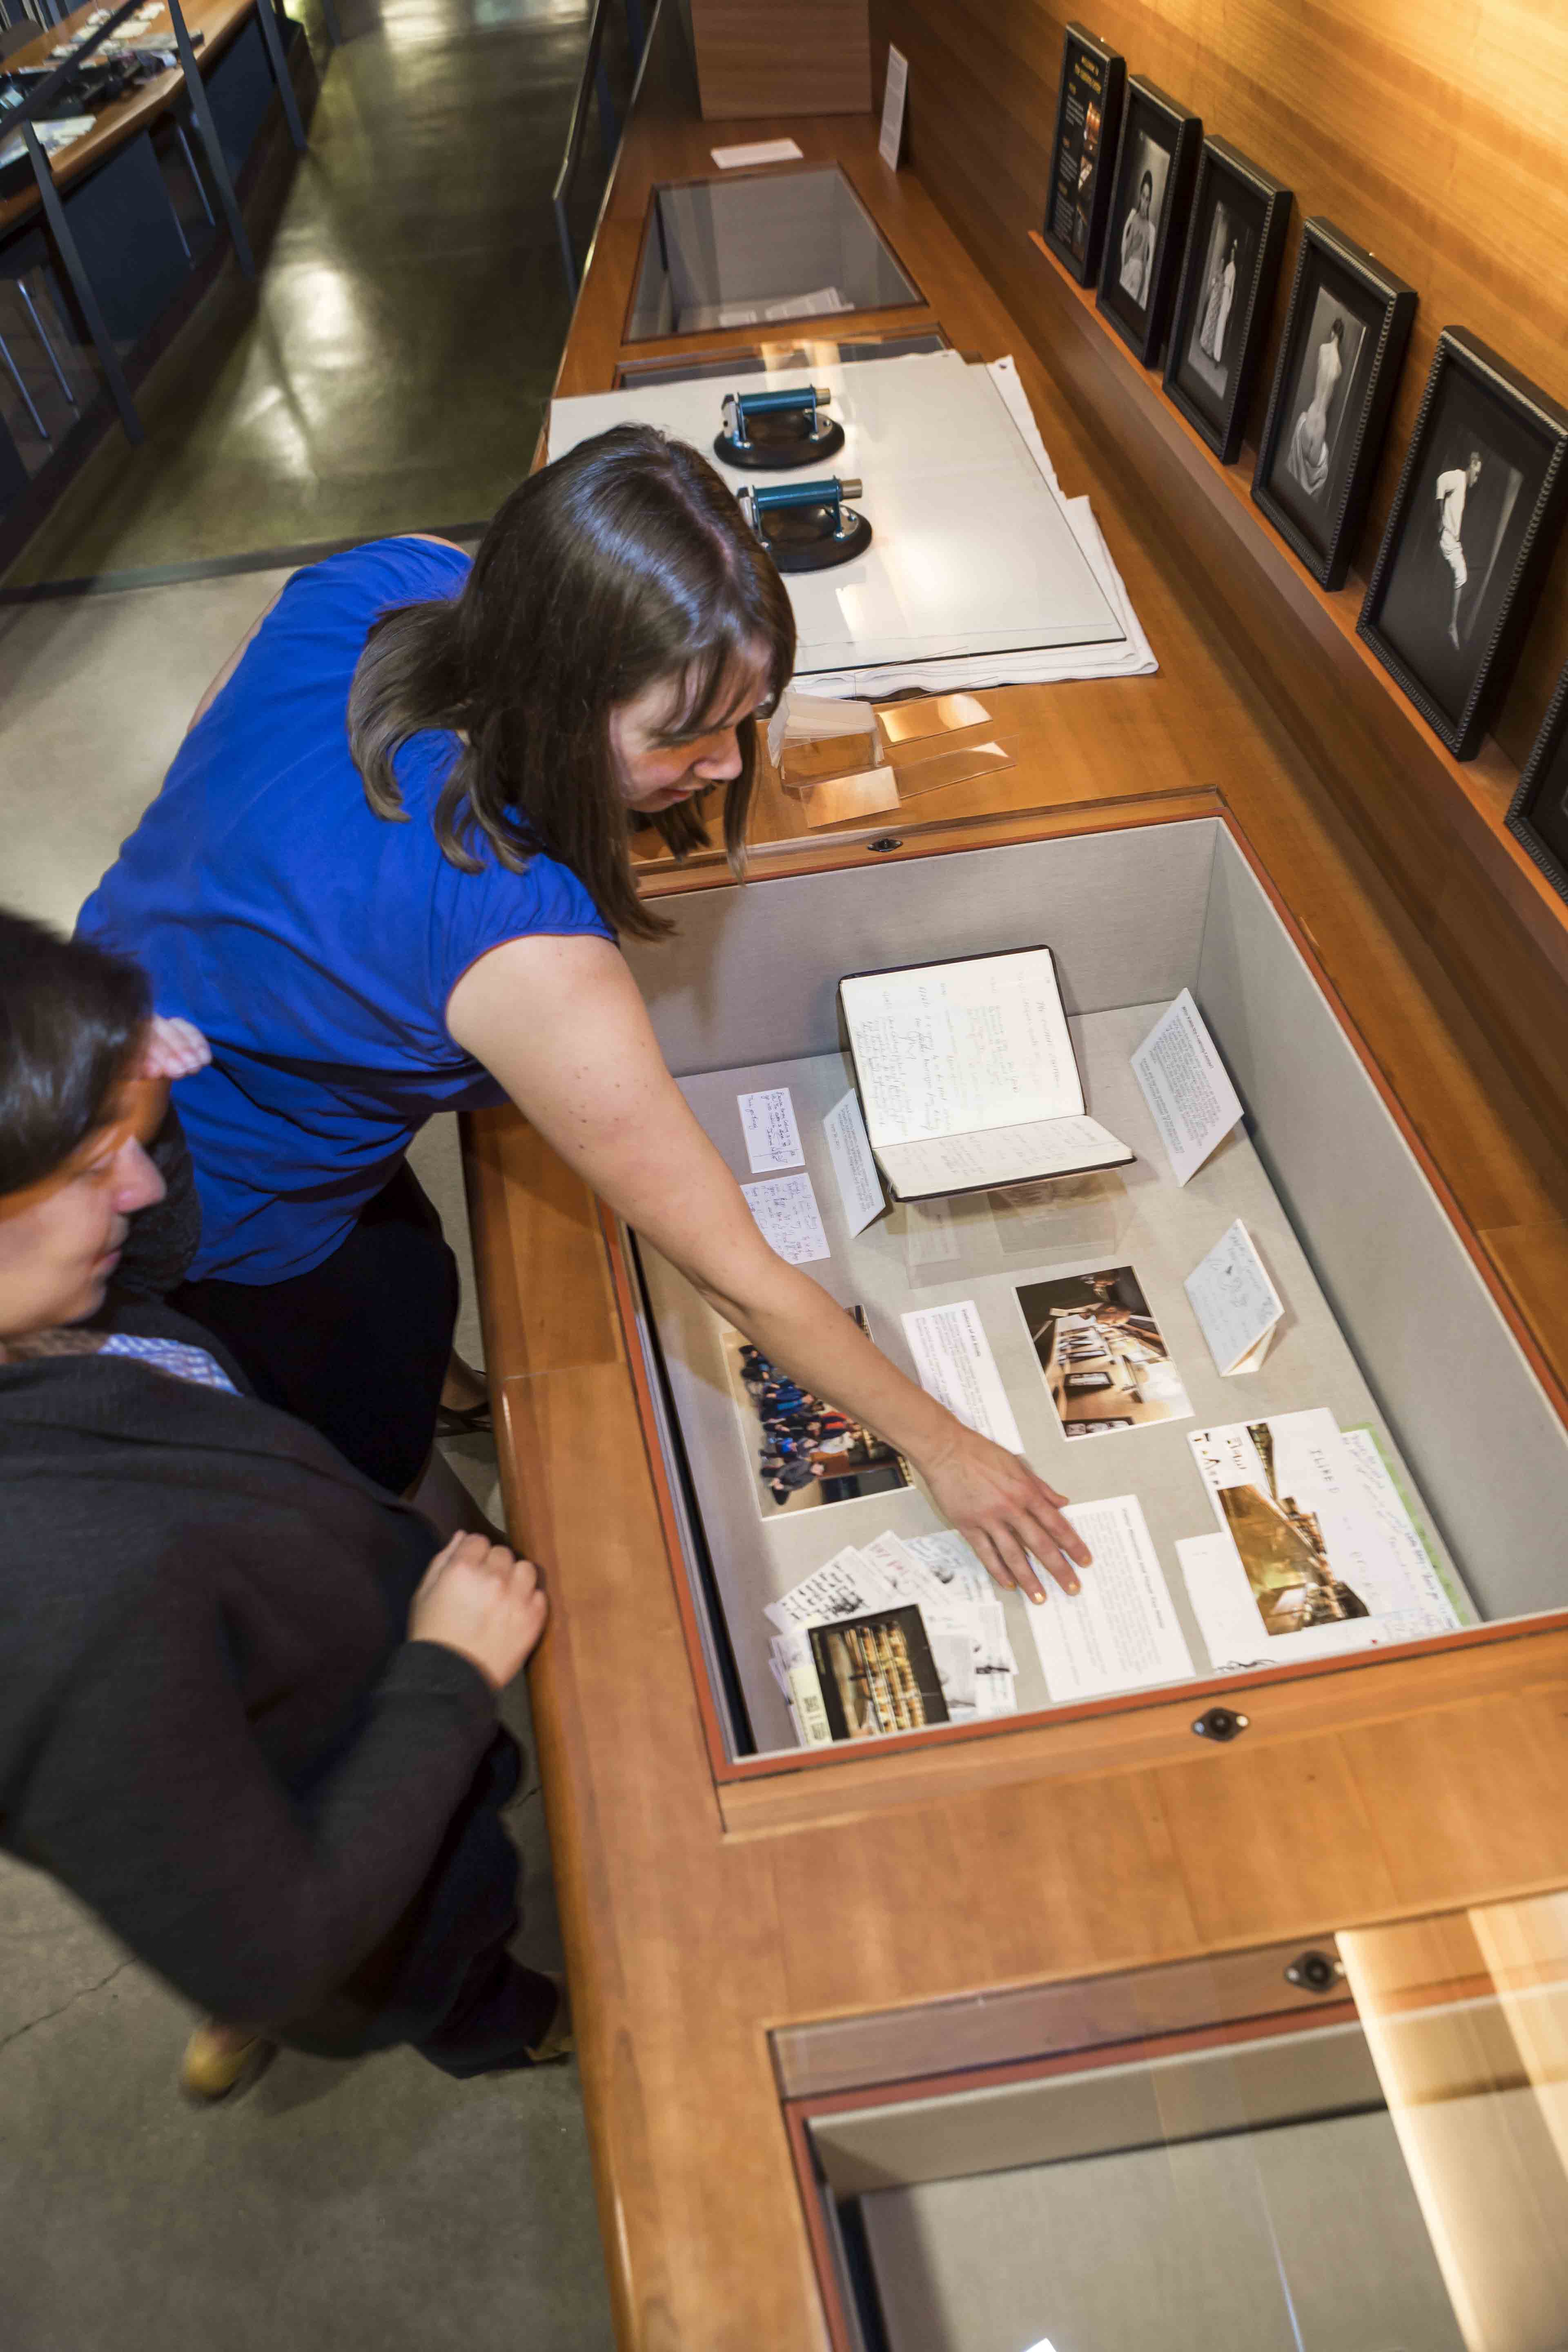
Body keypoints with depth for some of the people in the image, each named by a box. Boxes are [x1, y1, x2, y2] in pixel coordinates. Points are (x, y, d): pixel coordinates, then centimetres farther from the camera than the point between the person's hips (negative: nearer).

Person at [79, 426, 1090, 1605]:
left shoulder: (386, 583, -22)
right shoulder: (522, 953, -43)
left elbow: (217, 748, 1)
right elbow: (741, 1279, -32)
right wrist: (943, 1448, -19)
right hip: (202, 1236, -6)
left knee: (411, 1282, 31)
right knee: (372, 1449, 21)